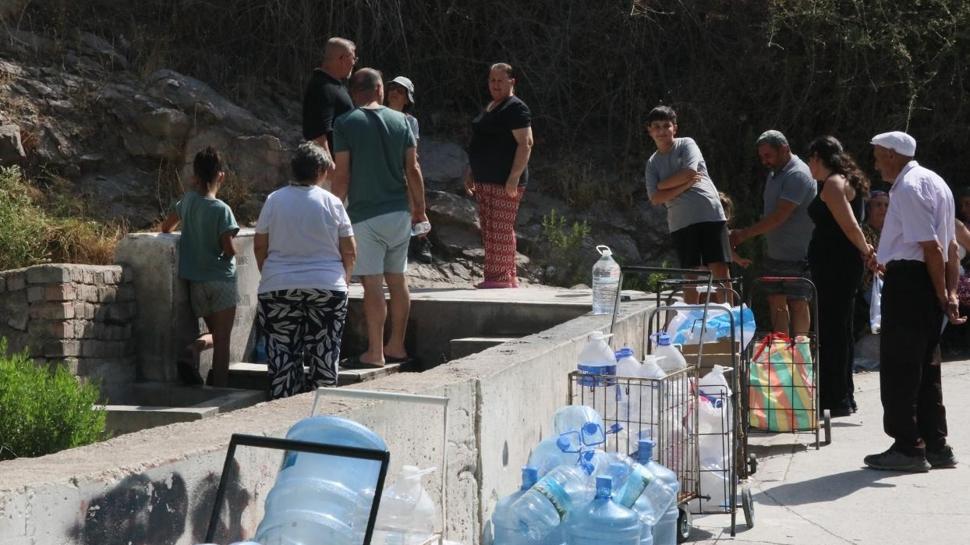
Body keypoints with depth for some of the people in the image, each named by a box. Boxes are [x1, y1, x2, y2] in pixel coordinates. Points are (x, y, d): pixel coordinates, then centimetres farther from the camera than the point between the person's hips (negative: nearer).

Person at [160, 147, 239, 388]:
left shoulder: (188, 200, 2)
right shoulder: (221, 209, -14)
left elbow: (166, 227, 16)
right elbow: (229, 250, -14)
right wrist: (229, 252, 6)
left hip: (196, 281, 5)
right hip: (221, 278, -5)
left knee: (216, 333, 19)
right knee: (222, 340, 1)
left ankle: (196, 346, -11)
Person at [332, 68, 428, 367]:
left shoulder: (345, 124, -5)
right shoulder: (400, 120, 5)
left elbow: (342, 176, -9)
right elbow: (413, 170, 5)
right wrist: (420, 208, 14)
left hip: (364, 214, -4)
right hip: (399, 211, 4)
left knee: (372, 283, -3)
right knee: (398, 279, 13)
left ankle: (375, 352, -2)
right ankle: (397, 346, 21)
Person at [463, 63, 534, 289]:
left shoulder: (516, 108, -10)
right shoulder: (489, 108, 20)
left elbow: (525, 143, -17)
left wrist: (514, 177, -23)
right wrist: (471, 172, 22)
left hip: (504, 183, -10)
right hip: (485, 181, 10)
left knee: (501, 229, -10)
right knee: (488, 230, 10)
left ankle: (502, 278, -7)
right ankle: (507, 277, 15)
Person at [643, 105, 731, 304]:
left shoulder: (687, 144, 7)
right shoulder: (652, 163, 14)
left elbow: (690, 172, -11)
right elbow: (655, 198, 1)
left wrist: (663, 185, 1)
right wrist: (685, 185, -7)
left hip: (710, 214, -3)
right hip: (681, 222, 3)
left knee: (720, 269, -7)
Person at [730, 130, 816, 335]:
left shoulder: (798, 175, -17)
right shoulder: (774, 172, 13)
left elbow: (779, 217, -23)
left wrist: (745, 234, -20)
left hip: (797, 255, -9)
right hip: (774, 253, 9)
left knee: (797, 303, -3)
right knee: (776, 301, 9)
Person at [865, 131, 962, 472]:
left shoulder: (908, 188, -14)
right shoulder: (934, 182, 18)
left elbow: (932, 246, -20)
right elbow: (951, 245, 16)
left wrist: (941, 293, -16)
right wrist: (950, 291, 13)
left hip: (908, 281, -10)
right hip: (928, 283, 10)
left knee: (899, 368, -4)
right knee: (926, 368, 14)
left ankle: (908, 448, -2)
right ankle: (935, 446, 17)